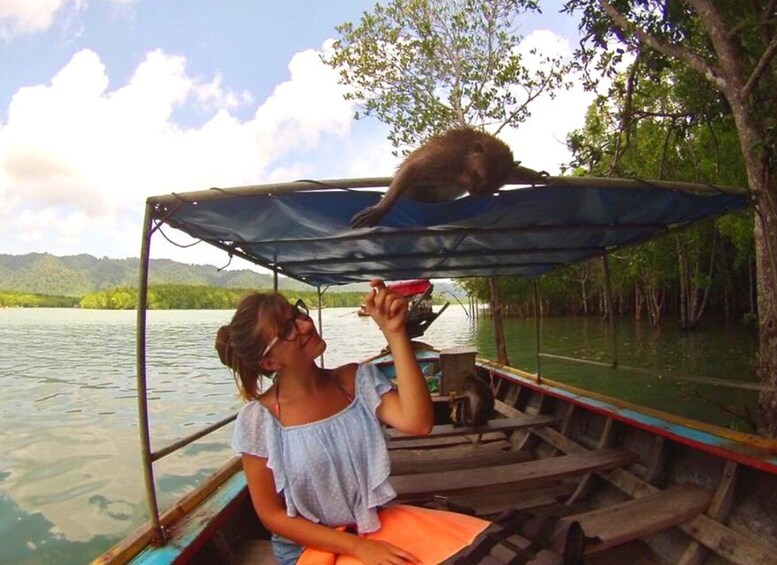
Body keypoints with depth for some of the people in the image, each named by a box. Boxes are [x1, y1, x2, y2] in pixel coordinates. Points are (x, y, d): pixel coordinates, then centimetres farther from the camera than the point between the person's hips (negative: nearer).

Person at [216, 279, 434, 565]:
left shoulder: (357, 380, -7)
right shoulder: (259, 420, -14)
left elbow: (417, 422, -21)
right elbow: (273, 516, -8)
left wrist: (394, 332, -26)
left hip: (377, 535, 3)